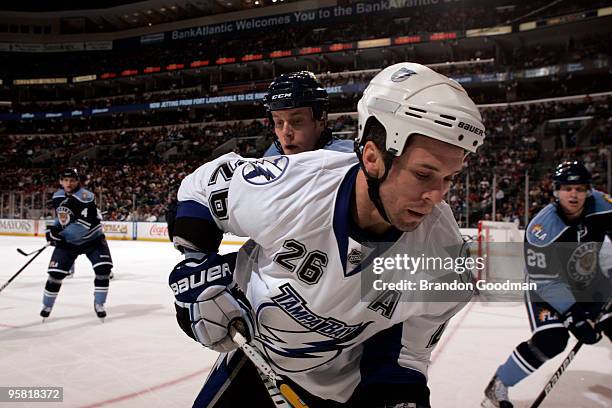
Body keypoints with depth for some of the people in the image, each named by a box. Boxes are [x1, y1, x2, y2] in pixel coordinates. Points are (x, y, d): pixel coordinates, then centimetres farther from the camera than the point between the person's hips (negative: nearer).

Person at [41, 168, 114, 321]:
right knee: (56, 273, -3)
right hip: (68, 242, 4)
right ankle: (47, 306, 21)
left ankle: (99, 304, 2)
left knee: (103, 268, -17)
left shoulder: (86, 197, -24)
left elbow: (85, 224, -33)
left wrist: (60, 232, -32)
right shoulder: (57, 196, -2)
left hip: (92, 239, -4)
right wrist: (53, 229, 1)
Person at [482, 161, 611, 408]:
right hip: (548, 287, -5)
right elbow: (545, 282, -26)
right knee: (550, 340, -21)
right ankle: (498, 386, -6)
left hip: (591, 280, 6)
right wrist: (575, 319, -28)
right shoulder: (541, 230, -31)